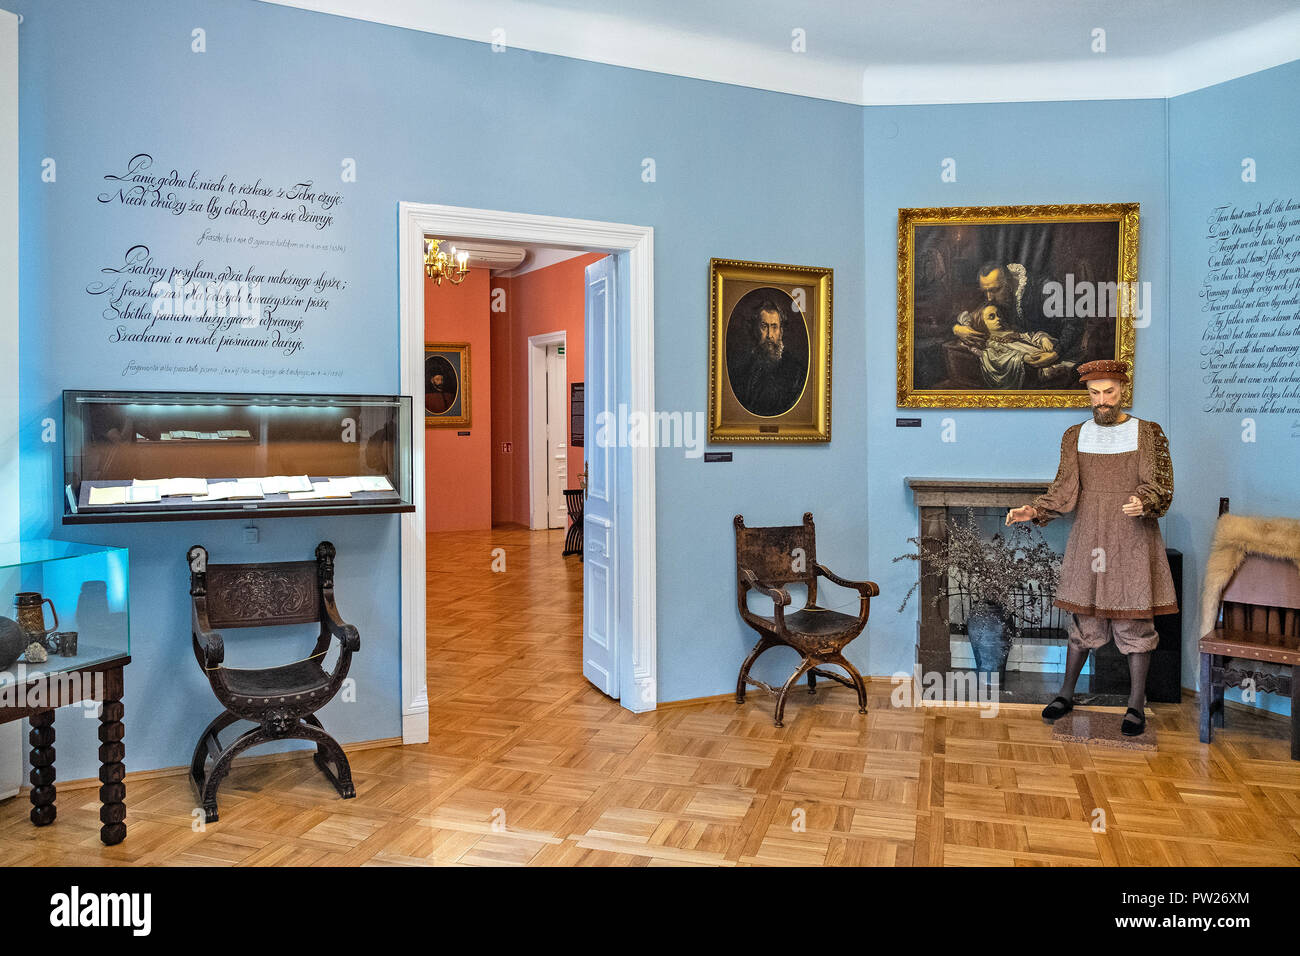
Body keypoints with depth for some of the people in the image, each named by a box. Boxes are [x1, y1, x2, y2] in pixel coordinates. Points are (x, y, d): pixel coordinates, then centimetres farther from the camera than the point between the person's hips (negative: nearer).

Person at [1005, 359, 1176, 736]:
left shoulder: (1147, 433, 0)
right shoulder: (1076, 436, 8)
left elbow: (1159, 484, -5)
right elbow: (1065, 488, 4)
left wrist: (1144, 503, -27)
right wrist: (1035, 510, -13)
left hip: (1132, 536, -2)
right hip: (1089, 536, 2)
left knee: (1134, 619, 1)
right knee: (1083, 614, 8)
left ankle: (1136, 706, 13)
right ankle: (1066, 694, 21)